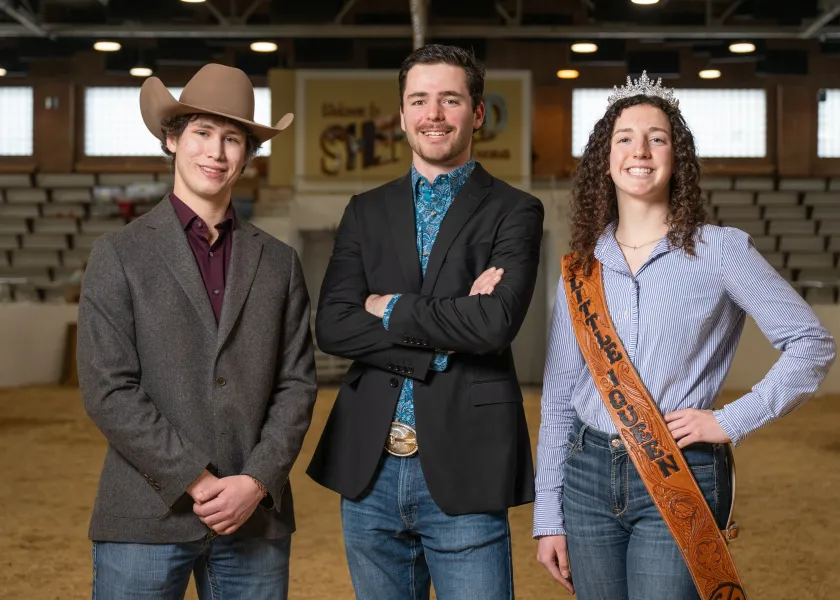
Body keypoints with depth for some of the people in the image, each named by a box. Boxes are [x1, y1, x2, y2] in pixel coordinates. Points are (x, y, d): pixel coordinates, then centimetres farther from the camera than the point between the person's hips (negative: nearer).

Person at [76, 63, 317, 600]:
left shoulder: (279, 263, 10)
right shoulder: (119, 255, 1)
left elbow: (297, 385, 6)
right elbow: (108, 391, -6)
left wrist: (256, 483, -8)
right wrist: (197, 483, -12)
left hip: (257, 518, 3)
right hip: (147, 519, -2)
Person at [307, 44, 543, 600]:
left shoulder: (514, 211, -1)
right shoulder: (366, 211, 11)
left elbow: (497, 323, -17)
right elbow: (331, 326, -2)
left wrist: (390, 308, -6)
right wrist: (443, 339, -13)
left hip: (462, 472, -4)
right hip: (369, 470, 4)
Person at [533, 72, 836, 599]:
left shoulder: (719, 250, -4)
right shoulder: (582, 266, 7)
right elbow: (559, 398, 9)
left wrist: (731, 421, -10)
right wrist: (548, 518, 6)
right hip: (588, 476, 4)